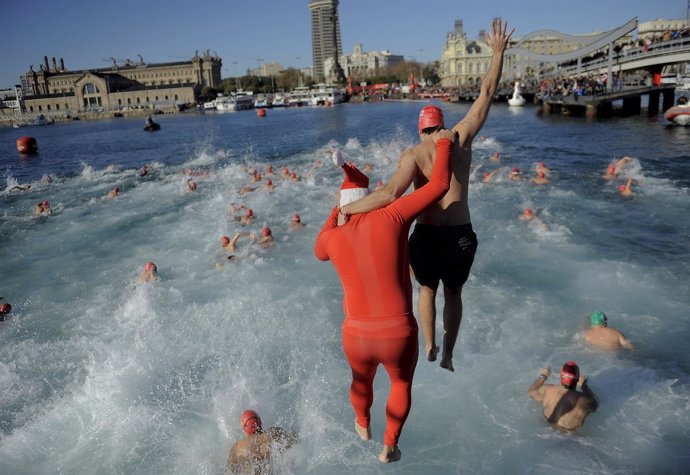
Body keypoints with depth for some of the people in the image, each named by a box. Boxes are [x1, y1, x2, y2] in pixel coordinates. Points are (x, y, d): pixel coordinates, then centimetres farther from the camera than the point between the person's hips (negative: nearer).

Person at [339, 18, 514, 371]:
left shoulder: (413, 154, -8)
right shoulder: (461, 138, 0)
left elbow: (391, 193, -26)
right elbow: (486, 95, 10)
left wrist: (348, 208, -19)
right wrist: (498, 52, 19)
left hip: (427, 235, -2)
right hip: (461, 234, 2)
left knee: (427, 289, 28)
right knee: (454, 292, 25)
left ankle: (429, 347, 35)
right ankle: (448, 355, 30)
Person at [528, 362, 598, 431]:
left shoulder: (548, 390, -30)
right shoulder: (584, 399, -36)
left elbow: (531, 392, -7)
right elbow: (594, 406, -10)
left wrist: (542, 376, 6)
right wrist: (584, 385, -1)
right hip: (572, 428, -2)